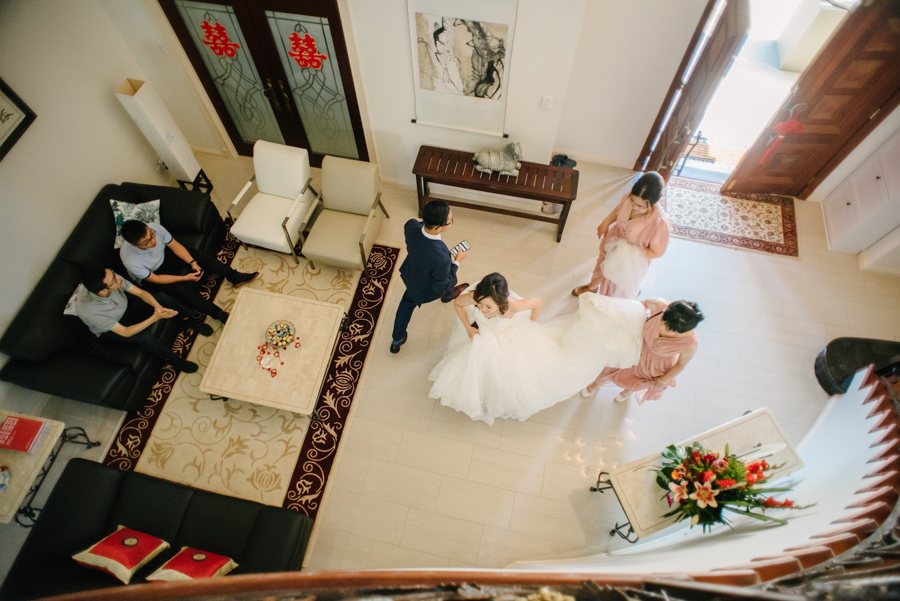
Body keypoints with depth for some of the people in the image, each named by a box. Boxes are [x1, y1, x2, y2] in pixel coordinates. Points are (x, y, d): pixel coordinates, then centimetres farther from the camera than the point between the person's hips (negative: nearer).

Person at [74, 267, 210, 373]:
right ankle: (173, 359, -6)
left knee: (163, 298, -13)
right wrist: (155, 317, -41)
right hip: (109, 330, -5)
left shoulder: (111, 277, -30)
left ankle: (190, 322, 10)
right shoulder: (89, 311, -41)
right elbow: (125, 332, -32)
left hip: (125, 309, 5)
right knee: (144, 336, -31)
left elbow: (140, 292, -16)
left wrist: (157, 306, -35)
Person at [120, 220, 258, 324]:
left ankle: (235, 277, 1)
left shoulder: (154, 228, -29)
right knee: (181, 288, -27)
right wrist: (185, 277, -25)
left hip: (164, 256, 5)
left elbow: (174, 245, -11)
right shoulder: (130, 260, -38)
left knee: (199, 255, -10)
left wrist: (193, 263, -20)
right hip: (149, 277, -5)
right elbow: (154, 279, -24)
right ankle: (219, 314, -20)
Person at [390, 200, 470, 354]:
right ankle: (448, 295, 68)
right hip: (424, 290, -4)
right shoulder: (440, 259, -48)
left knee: (407, 302, 33)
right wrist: (457, 261, -20)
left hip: (409, 274, 5)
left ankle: (396, 340, 52)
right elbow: (440, 287, -27)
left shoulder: (411, 225, -32)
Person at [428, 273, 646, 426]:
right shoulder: (473, 297, -41)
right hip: (482, 336, 3)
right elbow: (457, 304, -15)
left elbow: (537, 302, -24)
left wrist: (531, 323, -6)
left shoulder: (513, 306, -47)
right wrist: (468, 328, -16)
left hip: (510, 337, -3)